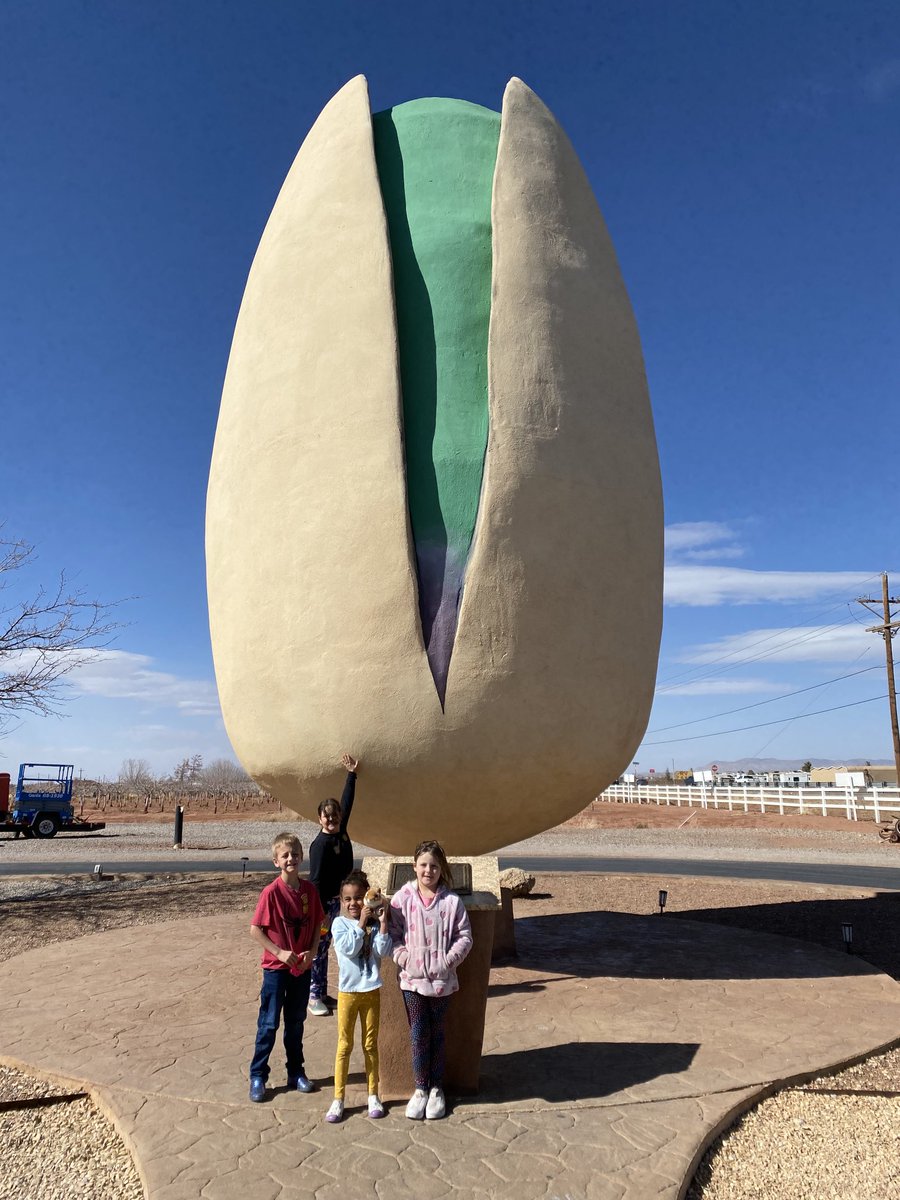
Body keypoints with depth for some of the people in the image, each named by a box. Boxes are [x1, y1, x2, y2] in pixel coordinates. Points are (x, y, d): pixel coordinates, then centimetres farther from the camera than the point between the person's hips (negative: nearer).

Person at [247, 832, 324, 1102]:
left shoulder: (309, 890, -4)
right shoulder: (272, 891, -17)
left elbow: (316, 926, 6)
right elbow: (255, 930, -14)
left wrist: (312, 952, -8)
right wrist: (279, 952, -18)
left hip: (302, 967, 4)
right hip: (276, 967, -4)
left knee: (296, 1022, 17)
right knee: (269, 1024, 6)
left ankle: (296, 1073, 30)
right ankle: (257, 1076, 20)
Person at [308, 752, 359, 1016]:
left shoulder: (341, 833, 4)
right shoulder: (320, 843, -18)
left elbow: (347, 803, 15)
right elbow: (316, 879, -19)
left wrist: (352, 774, 19)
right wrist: (320, 911, -21)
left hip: (337, 901, 8)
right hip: (323, 903, -8)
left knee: (323, 947, 16)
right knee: (317, 948, 1)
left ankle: (322, 992, 25)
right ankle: (314, 996, 10)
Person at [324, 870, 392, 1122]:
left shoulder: (374, 923, -3)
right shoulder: (339, 923, -8)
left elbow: (383, 951, -15)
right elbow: (348, 948, -21)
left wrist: (382, 924, -23)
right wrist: (361, 924, -21)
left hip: (371, 991, 2)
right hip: (348, 991, -1)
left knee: (370, 1045, 13)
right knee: (345, 1046, 8)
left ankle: (373, 1096, 26)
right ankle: (338, 1099, 20)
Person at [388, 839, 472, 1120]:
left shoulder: (452, 901, -7)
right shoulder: (402, 898, -6)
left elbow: (464, 936, -3)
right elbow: (393, 933, -2)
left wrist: (449, 960, -12)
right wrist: (403, 958, -13)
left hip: (442, 979, 0)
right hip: (412, 978, 0)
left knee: (436, 1034, 14)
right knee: (418, 1035, 6)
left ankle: (436, 1089, 29)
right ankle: (420, 1089, 24)